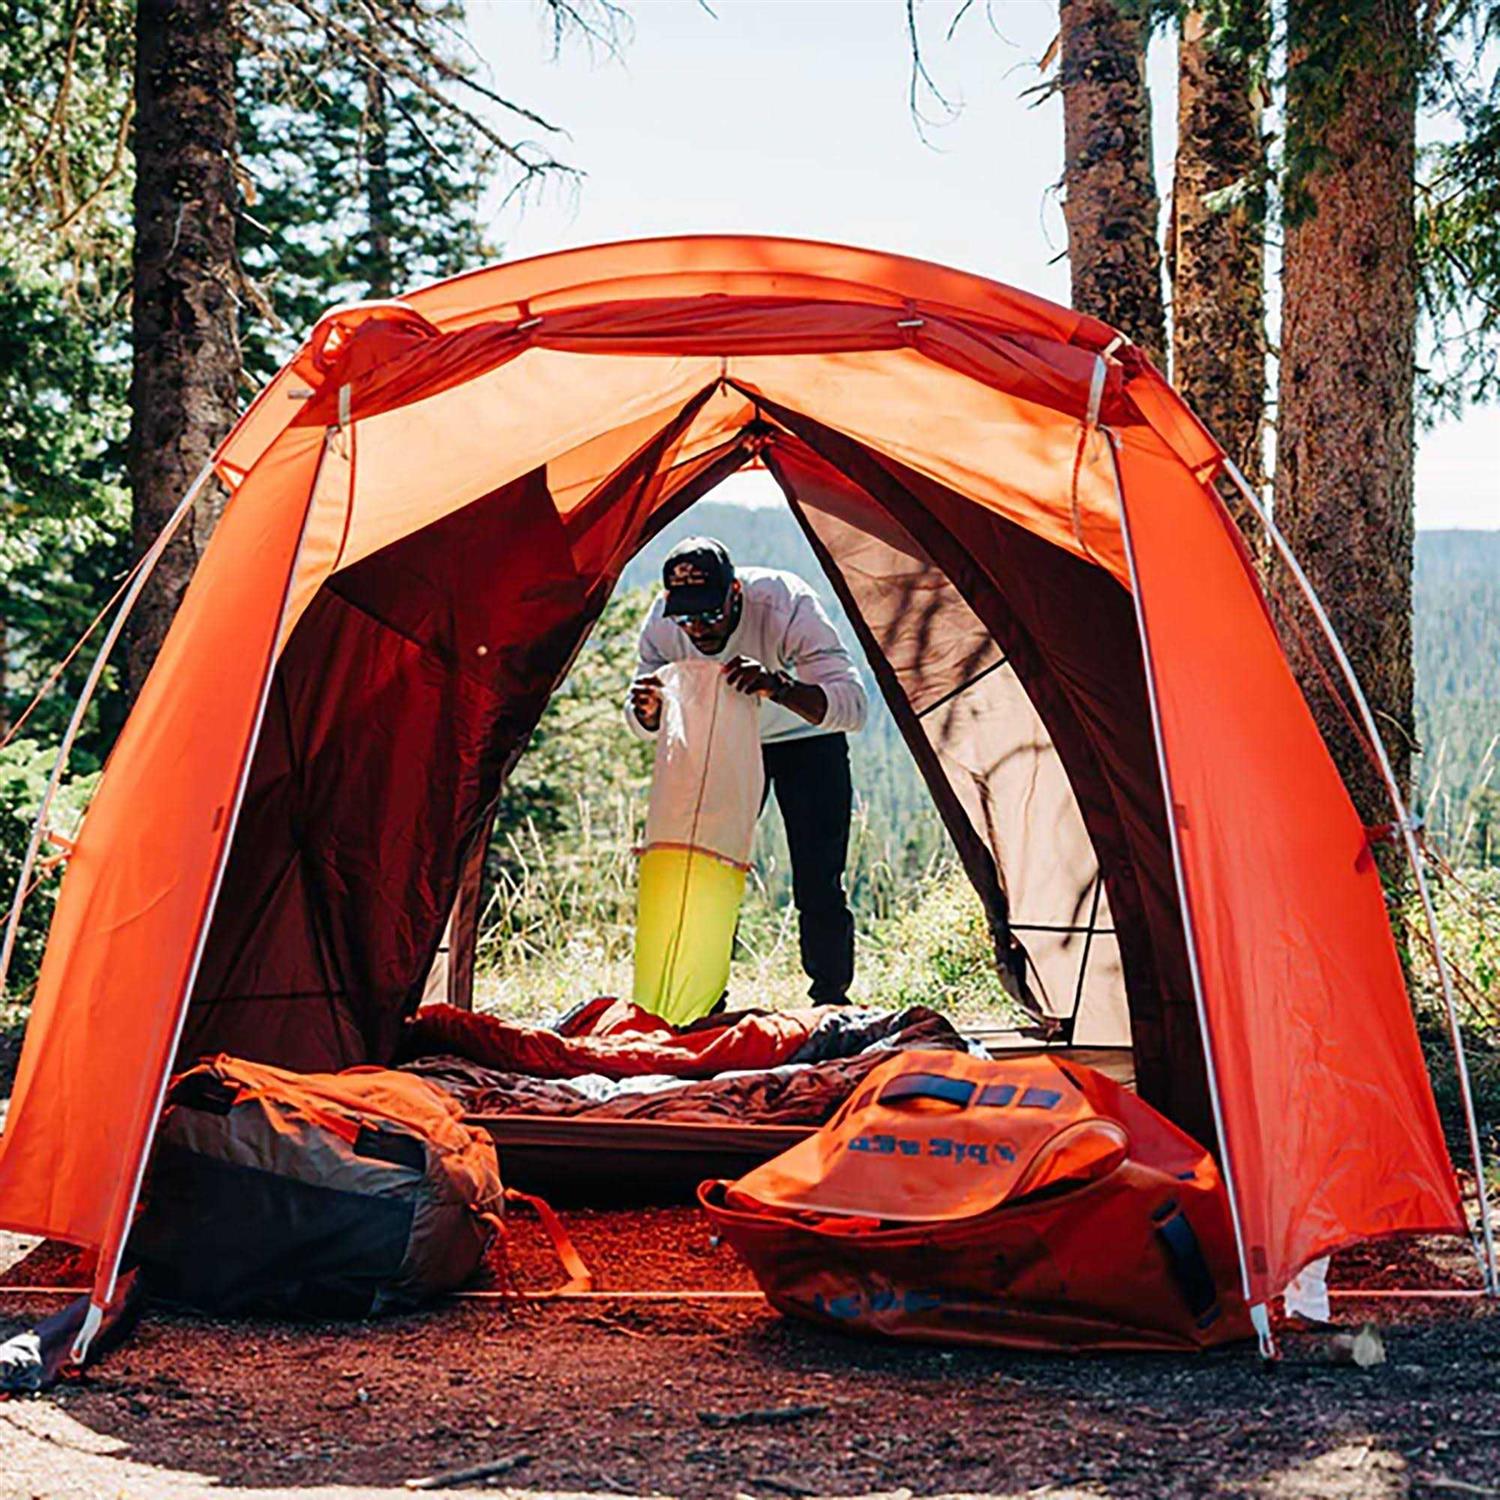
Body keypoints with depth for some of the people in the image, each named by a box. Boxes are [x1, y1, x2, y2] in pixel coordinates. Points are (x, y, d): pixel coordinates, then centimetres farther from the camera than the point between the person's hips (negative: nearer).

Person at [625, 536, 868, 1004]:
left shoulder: (786, 604, -35)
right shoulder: (663, 621, -24)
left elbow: (852, 705, -41)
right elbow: (644, 726, -11)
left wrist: (776, 687, -58)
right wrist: (647, 710, -36)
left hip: (807, 740, -3)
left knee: (818, 885, -12)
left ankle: (829, 1002, 2)